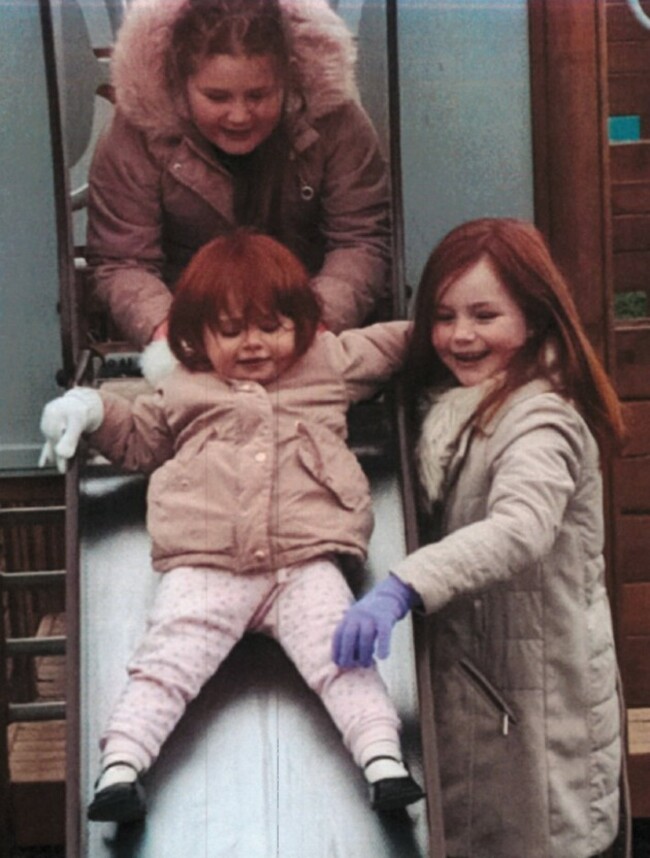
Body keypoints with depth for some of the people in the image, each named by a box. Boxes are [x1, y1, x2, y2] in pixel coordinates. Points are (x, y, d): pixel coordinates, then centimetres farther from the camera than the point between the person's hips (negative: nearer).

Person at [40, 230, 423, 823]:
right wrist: (92, 409, 16)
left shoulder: (330, 363, 21)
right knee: (167, 663, -11)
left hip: (306, 563, 0)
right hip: (206, 568, 0)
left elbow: (394, 343, 33)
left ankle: (383, 760, -16)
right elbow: (139, 438, 33)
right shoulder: (184, 391, 22)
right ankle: (120, 767, -13)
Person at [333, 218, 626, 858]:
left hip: (532, 682, -8)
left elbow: (519, 530, -42)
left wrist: (401, 589, -52)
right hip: (465, 662, 8)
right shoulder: (452, 398, 3)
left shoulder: (541, 423, -24)